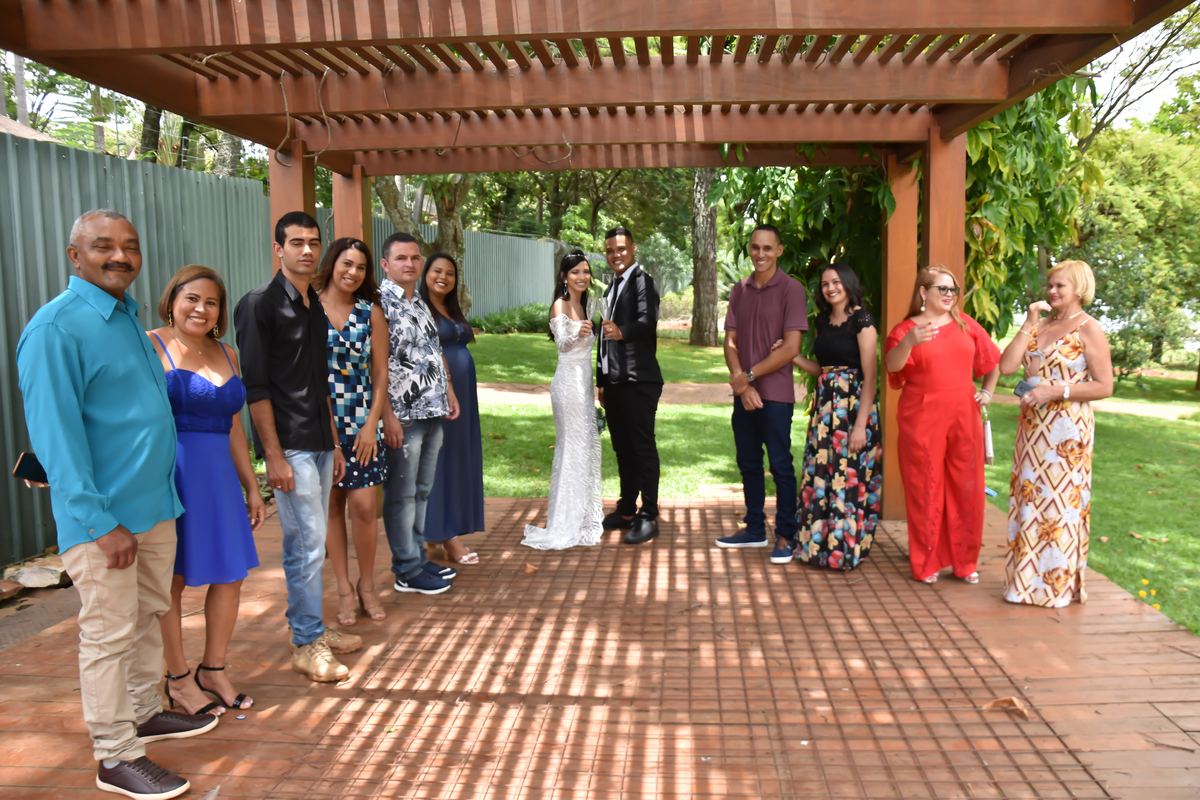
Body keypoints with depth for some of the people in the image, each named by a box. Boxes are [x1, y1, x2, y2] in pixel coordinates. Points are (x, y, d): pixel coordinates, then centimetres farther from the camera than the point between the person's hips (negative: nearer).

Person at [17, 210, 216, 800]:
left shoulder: (128, 317, 11)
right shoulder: (57, 326, -16)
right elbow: (55, 434, -19)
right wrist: (100, 522, -21)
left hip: (154, 506, 8)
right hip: (102, 514, -8)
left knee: (149, 615, 19)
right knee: (109, 634, 3)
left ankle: (143, 712, 37)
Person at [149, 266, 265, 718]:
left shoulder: (226, 356, 14)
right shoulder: (150, 347, -5)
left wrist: (251, 486, 18)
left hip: (218, 477, 7)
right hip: (169, 474, -6)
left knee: (231, 574, 9)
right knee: (171, 580, 4)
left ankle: (213, 670, 26)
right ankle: (178, 680, 20)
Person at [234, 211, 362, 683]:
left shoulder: (315, 307, 15)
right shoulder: (260, 305, -9)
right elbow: (255, 387, -13)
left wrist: (334, 444, 19)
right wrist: (274, 455, -17)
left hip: (318, 442, 8)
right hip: (288, 445, -8)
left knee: (305, 542, 15)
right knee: (308, 544, -5)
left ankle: (308, 628, 26)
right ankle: (307, 646, 6)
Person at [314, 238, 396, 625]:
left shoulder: (371, 312, 5)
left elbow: (380, 372, 5)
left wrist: (373, 423, -3)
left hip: (362, 421, 1)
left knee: (363, 505, -3)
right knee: (331, 505, 6)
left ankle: (367, 585, 17)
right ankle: (344, 588, 20)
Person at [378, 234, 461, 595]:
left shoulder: (421, 303, 16)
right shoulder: (380, 303, -11)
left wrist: (448, 390, 16)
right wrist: (387, 415, -20)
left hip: (432, 413, 8)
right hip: (403, 416, -8)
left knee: (421, 491, 16)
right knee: (401, 495, 2)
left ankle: (419, 557, 27)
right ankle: (408, 571, 10)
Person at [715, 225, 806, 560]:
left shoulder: (791, 289, -7)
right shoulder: (739, 290, 10)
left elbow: (790, 348, -13)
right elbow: (730, 341, 6)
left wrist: (749, 376, -12)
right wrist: (741, 383, -9)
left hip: (775, 394, -6)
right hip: (743, 393, 6)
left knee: (781, 465, 1)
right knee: (748, 463, 13)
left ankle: (785, 537, 11)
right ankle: (755, 530, 26)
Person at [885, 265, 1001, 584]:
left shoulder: (965, 324, 12)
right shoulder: (906, 329, 0)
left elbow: (992, 360, 25)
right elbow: (892, 366, -19)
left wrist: (987, 391, 13)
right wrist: (908, 342, -37)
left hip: (963, 415, 4)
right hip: (922, 418, -3)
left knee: (966, 489, 6)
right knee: (925, 490, 1)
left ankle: (965, 561, 20)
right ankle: (926, 563, 13)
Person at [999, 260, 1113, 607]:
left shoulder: (1089, 329, -6)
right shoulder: (1040, 325, 11)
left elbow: (1104, 387, -10)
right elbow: (1006, 366, 0)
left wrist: (1055, 391, -18)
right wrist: (1029, 325, -4)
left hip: (1067, 429, -6)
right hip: (1032, 426, 6)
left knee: (1061, 500, -1)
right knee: (1029, 498, 10)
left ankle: (1062, 583, 12)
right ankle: (1029, 576, 20)